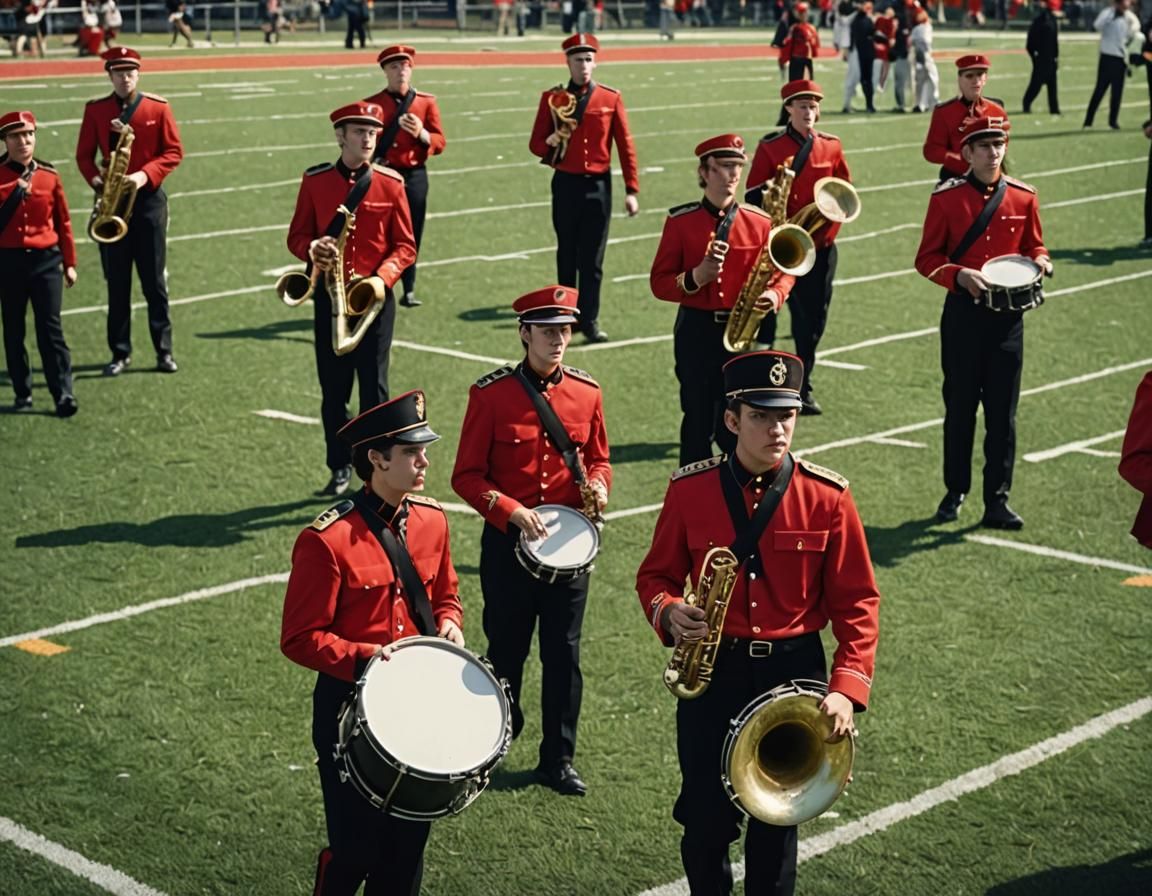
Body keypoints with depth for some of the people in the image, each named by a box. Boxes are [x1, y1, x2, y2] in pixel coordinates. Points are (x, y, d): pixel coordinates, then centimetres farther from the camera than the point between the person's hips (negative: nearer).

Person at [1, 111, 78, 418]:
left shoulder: (49, 175, 3)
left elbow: (63, 221, 8)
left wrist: (69, 263, 9)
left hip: (46, 260, 0)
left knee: (50, 327, -3)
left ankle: (64, 393, -3)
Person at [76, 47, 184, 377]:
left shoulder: (158, 108, 0)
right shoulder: (95, 110, 3)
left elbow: (174, 151, -1)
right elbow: (84, 154, 6)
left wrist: (146, 175, -15)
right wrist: (96, 179, -13)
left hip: (149, 200, -1)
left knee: (154, 280, 3)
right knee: (117, 282, 4)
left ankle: (164, 350, 10)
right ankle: (120, 353, 11)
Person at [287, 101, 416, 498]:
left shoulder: (390, 183, -1)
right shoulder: (314, 181, 1)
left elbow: (405, 246, 1)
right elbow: (296, 236, 6)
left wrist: (381, 278, -16)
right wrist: (312, 249, -17)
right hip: (329, 297, 1)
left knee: (374, 389, 0)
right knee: (333, 389, 7)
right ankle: (340, 469, 20)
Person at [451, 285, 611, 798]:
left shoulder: (587, 393, 2)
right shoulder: (490, 394, -8)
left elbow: (598, 459, 13)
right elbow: (467, 476, -6)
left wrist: (597, 485, -9)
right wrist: (511, 511, -19)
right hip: (508, 542, -2)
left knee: (564, 654, 6)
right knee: (507, 650, 9)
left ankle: (558, 759, 18)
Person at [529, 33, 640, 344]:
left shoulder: (611, 98, 1)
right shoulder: (552, 98, 1)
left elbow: (626, 146, 2)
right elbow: (536, 144, 6)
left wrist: (632, 190, -2)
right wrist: (551, 143, -18)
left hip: (598, 186, 0)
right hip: (565, 185, 1)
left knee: (592, 258, -2)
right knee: (567, 255, 9)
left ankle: (590, 320, 1)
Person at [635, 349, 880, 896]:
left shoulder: (828, 497, -8)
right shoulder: (689, 489, -5)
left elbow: (857, 602, -5)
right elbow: (656, 575, 5)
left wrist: (848, 688, -16)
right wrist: (669, 612, -17)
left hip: (794, 674, 0)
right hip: (710, 672, 0)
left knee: (776, 820, 13)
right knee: (706, 820, 7)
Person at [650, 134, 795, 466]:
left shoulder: (760, 222, 2)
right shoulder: (680, 221, -1)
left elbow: (784, 270, 8)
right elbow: (659, 282, -1)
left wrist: (775, 294, -15)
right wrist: (695, 278, -21)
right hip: (696, 332, -1)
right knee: (698, 422, 5)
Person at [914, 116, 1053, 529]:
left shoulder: (1023, 196, 3)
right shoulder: (946, 197, -3)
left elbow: (1033, 246, 14)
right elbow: (927, 258, -1)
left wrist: (1040, 262, -9)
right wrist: (959, 275, -18)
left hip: (1008, 315, 1)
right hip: (962, 314, -1)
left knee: (1002, 412, 2)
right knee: (959, 407, 7)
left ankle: (997, 501, 8)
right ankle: (955, 492, 22)